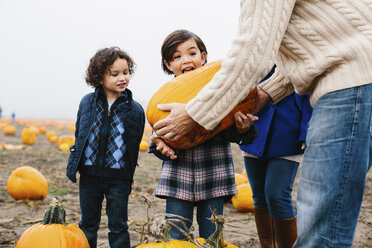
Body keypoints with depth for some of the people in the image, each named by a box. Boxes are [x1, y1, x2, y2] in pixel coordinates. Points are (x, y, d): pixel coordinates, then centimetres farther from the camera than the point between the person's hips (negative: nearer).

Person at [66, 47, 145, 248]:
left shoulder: (135, 109, -6)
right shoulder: (87, 102, 0)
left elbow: (134, 145, -1)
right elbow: (79, 134, 10)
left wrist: (128, 176, -7)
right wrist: (75, 165, 8)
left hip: (118, 177, -2)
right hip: (89, 173, 2)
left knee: (118, 227, 9)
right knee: (88, 224, 16)